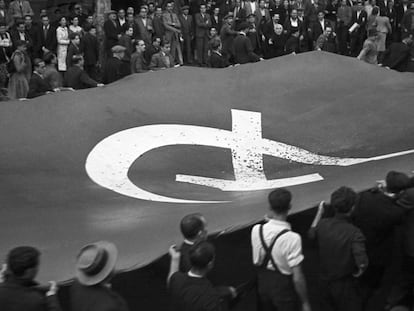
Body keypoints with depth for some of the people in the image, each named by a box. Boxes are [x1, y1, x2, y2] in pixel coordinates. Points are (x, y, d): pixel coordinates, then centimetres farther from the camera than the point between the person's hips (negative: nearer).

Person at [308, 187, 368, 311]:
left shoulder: (323, 224, -13)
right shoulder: (354, 233, -27)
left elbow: (311, 234, 10)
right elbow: (362, 264, -36)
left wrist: (319, 213, 18)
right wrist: (358, 272, -14)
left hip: (325, 280, 5)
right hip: (345, 285, -4)